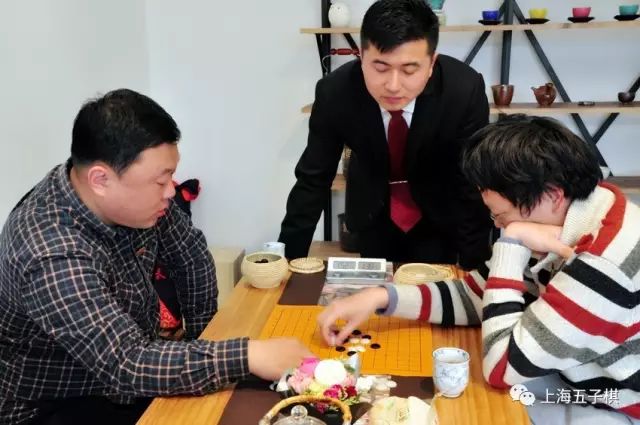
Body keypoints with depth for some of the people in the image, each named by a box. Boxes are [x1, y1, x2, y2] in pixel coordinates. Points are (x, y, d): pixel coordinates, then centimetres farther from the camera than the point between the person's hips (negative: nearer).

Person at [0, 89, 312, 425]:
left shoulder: (135, 195, -11)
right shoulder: (54, 255, -34)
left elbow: (191, 255, 5)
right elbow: (127, 366, -39)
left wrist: (203, 345, 5)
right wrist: (248, 356, -40)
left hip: (131, 376, 7)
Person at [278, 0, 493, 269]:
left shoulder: (464, 91, -30)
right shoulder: (334, 92, -26)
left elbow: (474, 184, -23)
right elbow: (313, 179, -17)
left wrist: (473, 266, -23)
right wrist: (288, 257, -17)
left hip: (438, 215, -1)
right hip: (373, 213, 1)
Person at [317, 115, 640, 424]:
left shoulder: (605, 258, -32)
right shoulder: (555, 212, -7)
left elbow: (501, 367, -28)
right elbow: (475, 295, 0)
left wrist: (511, 245, -28)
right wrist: (382, 297, -12)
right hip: (577, 383, 6)